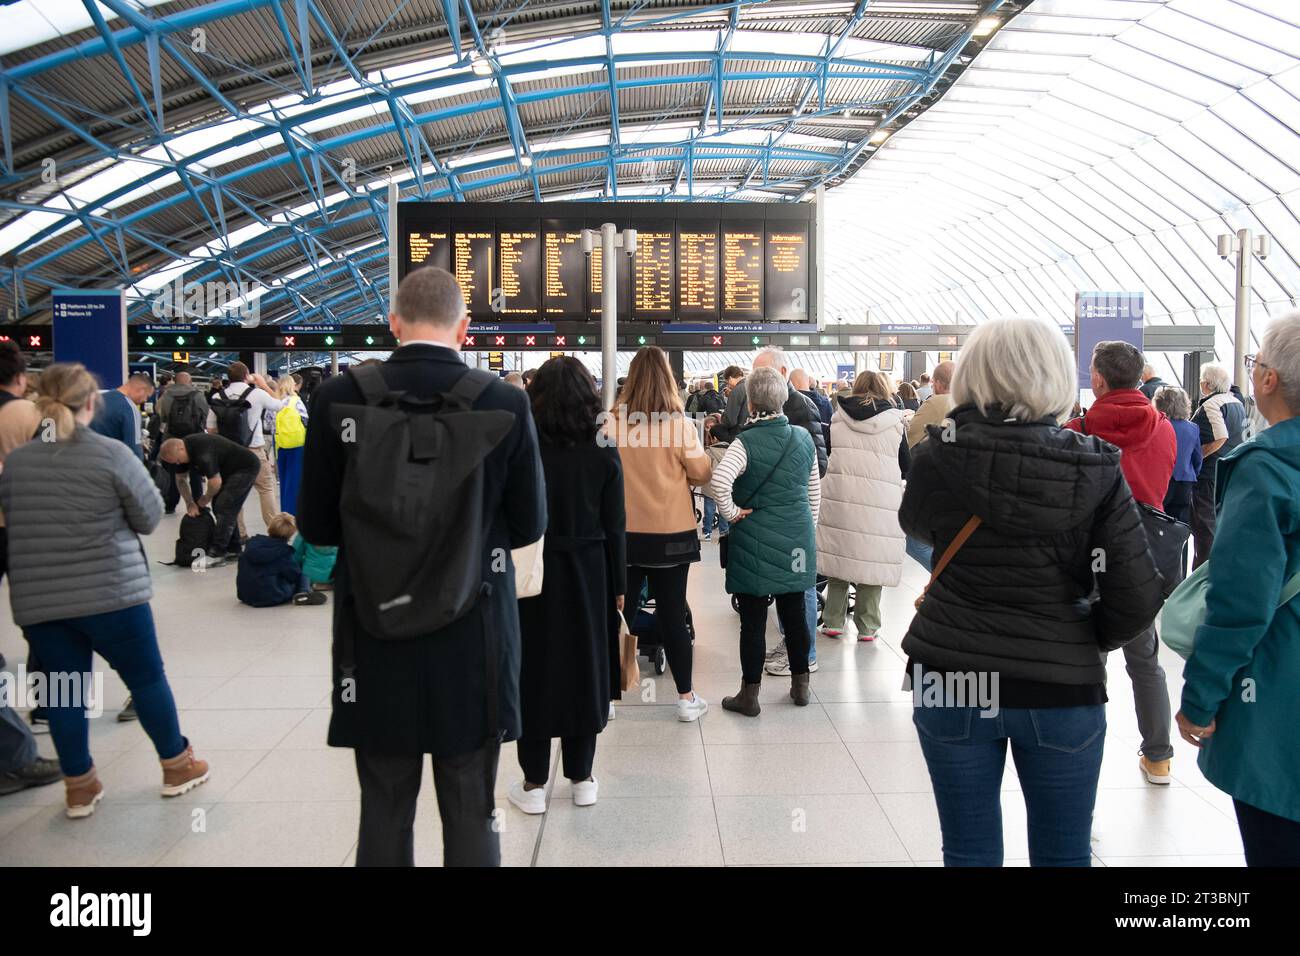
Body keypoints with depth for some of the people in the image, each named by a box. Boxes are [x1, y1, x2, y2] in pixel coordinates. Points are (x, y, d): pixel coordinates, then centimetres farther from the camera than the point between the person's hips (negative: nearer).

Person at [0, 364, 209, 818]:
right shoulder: (112, 453, -11)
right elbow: (151, 518, -4)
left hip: (37, 600, 4)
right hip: (110, 593, -3)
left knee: (64, 689, 12)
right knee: (146, 677, 11)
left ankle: (79, 786, 23)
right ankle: (177, 766, 24)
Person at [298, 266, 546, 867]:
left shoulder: (339, 397, -8)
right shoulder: (506, 402, -10)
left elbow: (316, 526, -1)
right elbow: (529, 525, -2)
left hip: (376, 637, 1)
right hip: (473, 638, -1)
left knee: (384, 817, 16)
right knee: (471, 818, 13)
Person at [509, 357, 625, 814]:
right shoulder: (604, 454, -5)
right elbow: (615, 528, -2)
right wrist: (618, 586, 6)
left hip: (533, 572, -2)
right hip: (588, 574, 2)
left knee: (535, 671, 9)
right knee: (583, 667, 13)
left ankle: (534, 783, 17)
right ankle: (581, 778, 23)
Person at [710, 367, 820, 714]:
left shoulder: (747, 442, -14)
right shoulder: (803, 438, 3)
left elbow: (720, 479, -29)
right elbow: (814, 490, 11)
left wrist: (731, 512, -13)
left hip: (756, 540, -5)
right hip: (798, 537, 5)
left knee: (753, 618, 3)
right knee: (794, 612, 15)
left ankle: (749, 695, 12)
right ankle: (800, 685, 28)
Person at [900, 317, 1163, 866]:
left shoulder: (938, 458, -9)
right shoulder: (1096, 468, -10)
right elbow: (1137, 597, -10)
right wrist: (1086, 642, 8)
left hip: (950, 678, 0)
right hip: (1062, 683, 0)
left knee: (970, 851, 14)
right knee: (1064, 853, 17)